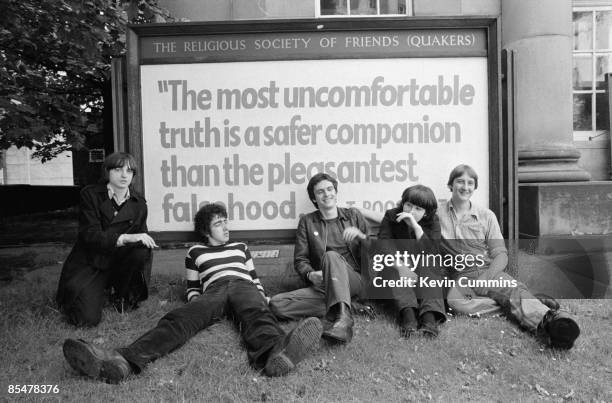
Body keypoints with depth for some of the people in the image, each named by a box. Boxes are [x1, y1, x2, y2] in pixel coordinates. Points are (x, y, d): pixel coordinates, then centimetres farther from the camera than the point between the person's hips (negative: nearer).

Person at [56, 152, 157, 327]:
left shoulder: (139, 203, 2)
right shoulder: (90, 195, -8)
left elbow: (140, 237, 5)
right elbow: (90, 235, -20)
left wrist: (143, 241, -19)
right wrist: (125, 238, -34)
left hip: (118, 262, 3)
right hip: (88, 264, -3)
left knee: (143, 251, -29)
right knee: (88, 318, -19)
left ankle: (122, 296, -1)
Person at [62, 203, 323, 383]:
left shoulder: (240, 247, 34)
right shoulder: (195, 252, 29)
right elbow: (192, 288, 26)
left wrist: (264, 299, 9)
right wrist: (195, 302, 2)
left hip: (243, 286, 0)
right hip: (213, 291, 0)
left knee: (256, 314, -39)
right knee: (179, 318, -32)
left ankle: (274, 352, -76)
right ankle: (124, 361, -59)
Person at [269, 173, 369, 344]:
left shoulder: (353, 215, 17)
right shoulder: (307, 222, 16)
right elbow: (300, 259, 10)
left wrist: (361, 236, -7)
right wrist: (310, 274, -12)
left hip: (355, 279, -1)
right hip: (322, 285, 2)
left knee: (331, 256, -35)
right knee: (277, 304, -24)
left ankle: (342, 316, -49)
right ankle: (343, 308, -27)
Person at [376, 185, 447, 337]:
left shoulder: (433, 222, 1)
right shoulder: (391, 216, 0)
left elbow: (432, 253, -15)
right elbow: (384, 245, -15)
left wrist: (416, 227, -25)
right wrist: (401, 267, -32)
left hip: (423, 268, 1)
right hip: (395, 263, 0)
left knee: (427, 269, -31)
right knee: (392, 271, -32)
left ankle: (430, 316, -52)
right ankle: (408, 314, -54)